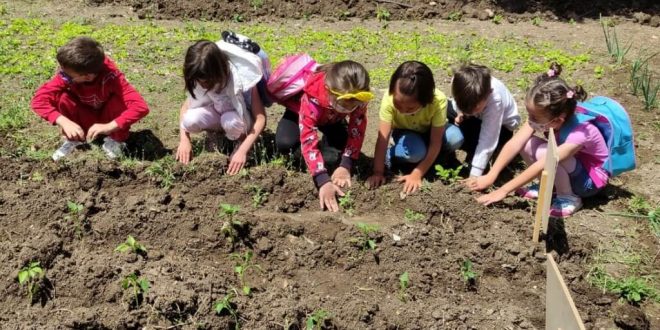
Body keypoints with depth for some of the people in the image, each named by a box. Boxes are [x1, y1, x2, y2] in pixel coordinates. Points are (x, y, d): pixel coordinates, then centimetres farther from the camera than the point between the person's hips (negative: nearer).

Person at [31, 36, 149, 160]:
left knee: (120, 101, -33)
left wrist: (109, 126, -53)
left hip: (107, 118, -2)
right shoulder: (66, 74, -27)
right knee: (62, 97, -27)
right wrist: (64, 122, -44)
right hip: (84, 120, 2)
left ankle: (115, 140, -7)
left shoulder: (111, 77, -35)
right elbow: (39, 99, -28)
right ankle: (72, 140, -4)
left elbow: (141, 107, -45)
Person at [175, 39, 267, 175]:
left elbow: (261, 119, -32)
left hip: (241, 118, -3)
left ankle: (242, 140, -5)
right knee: (191, 119, -30)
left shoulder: (242, 77, -34)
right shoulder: (200, 79, -22)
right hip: (218, 113, 3)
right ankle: (215, 131, 3)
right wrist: (184, 139, -26)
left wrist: (243, 151, -41)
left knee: (230, 120, -39)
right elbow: (186, 106, -11)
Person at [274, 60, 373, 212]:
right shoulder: (312, 98, -46)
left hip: (333, 119, 2)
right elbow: (308, 140, -49)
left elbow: (357, 130, -24)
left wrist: (346, 166, -33)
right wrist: (323, 181, -57)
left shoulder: (359, 98, -36)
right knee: (285, 144, -31)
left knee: (333, 157, -23)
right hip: (298, 110, -2)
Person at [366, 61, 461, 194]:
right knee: (416, 152, -35)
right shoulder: (389, 99, -34)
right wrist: (378, 172, -32)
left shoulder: (438, 101, -36)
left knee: (455, 139, -31)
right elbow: (383, 138, -30)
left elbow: (435, 143, -31)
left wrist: (416, 175, -34)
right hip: (405, 132, -1)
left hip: (430, 131, 1)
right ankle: (388, 156, -5)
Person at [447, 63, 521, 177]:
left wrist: (475, 175, -42)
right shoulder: (461, 82, -32)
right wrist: (460, 112, -24)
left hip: (502, 124, -5)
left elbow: (487, 142, -41)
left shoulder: (495, 100, -43)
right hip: (479, 118, 5)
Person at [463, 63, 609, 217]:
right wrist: (490, 177, -30)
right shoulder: (540, 117, -19)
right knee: (526, 144, -19)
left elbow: (542, 166, -41)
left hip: (590, 178, -6)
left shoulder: (579, 132, -36)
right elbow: (515, 144, -23)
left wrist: (503, 191, -42)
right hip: (567, 166, 6)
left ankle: (568, 198, -14)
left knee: (544, 152, -33)